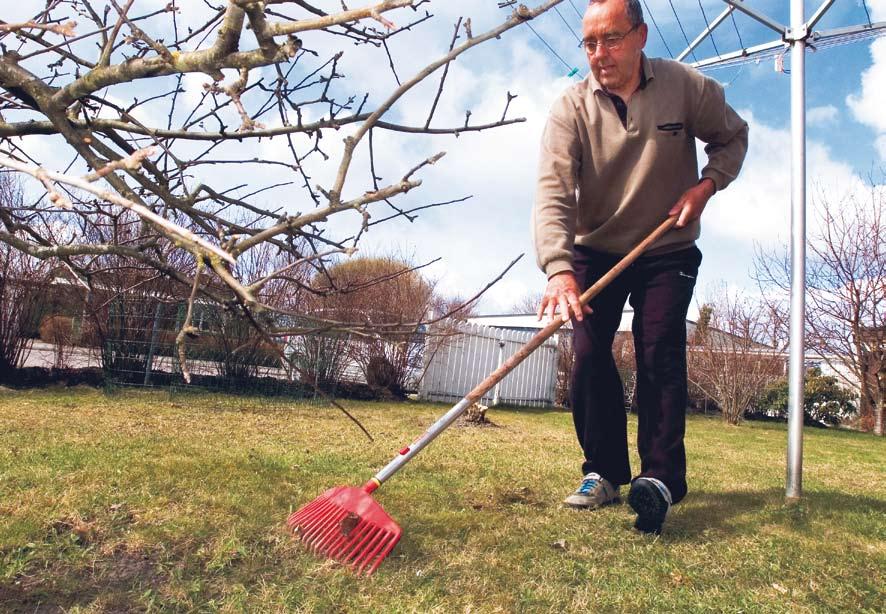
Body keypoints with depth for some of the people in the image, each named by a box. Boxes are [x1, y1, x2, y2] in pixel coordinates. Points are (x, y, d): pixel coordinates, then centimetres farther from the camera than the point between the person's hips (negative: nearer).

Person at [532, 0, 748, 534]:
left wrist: (706, 184, -12)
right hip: (595, 250, 1)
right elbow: (553, 193, -27)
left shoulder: (685, 86, -9)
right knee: (589, 354, -8)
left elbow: (733, 136, 9)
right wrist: (559, 269, -43)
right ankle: (605, 473, 4)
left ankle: (660, 479, -7)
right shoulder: (571, 108, -14)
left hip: (668, 251, 0)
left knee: (660, 354, -12)